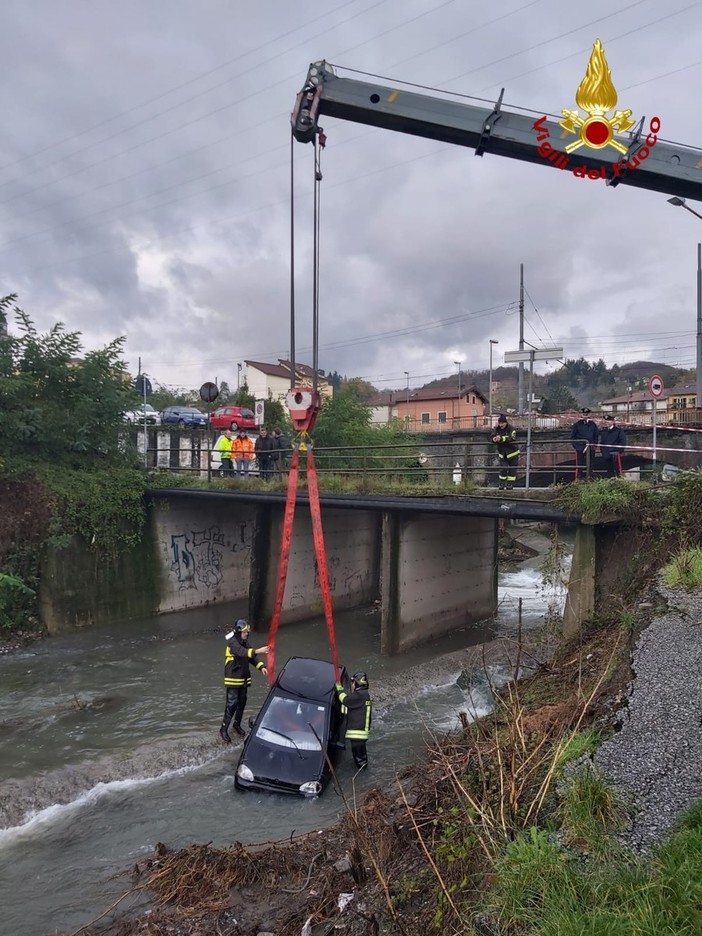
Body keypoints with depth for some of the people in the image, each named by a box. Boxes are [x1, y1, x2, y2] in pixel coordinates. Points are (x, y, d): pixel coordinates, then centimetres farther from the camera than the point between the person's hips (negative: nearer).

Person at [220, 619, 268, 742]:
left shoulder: (244, 643, 10)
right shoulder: (232, 643, -17)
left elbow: (251, 657, 8)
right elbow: (242, 652, -36)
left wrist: (261, 667, -8)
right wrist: (257, 651, -48)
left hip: (244, 679, 8)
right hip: (233, 679, -8)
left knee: (242, 702, 14)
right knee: (232, 703, -8)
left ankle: (237, 725, 32)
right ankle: (223, 729, 1)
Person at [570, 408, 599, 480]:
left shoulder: (592, 424, 10)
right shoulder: (577, 425, 3)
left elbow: (596, 436, 16)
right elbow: (572, 437, 6)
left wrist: (594, 445, 4)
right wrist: (576, 446, -3)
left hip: (590, 449, 3)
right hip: (580, 449, -3)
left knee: (590, 466, 5)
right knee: (579, 466, -4)